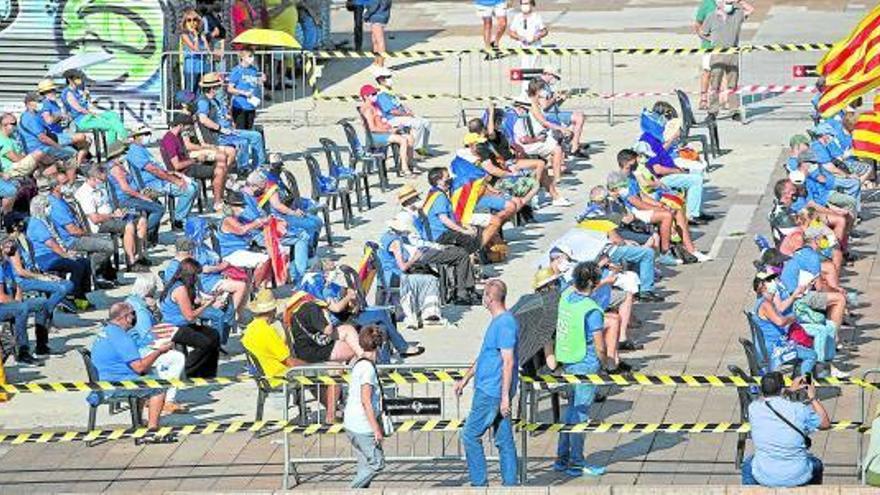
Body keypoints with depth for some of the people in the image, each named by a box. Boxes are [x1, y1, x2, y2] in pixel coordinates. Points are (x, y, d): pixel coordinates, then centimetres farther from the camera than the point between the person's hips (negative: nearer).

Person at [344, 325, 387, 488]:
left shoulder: (358, 364, 12)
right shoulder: (368, 368, -17)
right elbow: (366, 401, -21)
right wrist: (376, 429, -18)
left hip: (351, 424, 9)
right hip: (362, 426, -9)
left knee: (366, 465, 12)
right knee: (377, 463, -3)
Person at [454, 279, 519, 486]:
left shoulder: (505, 324, -18)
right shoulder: (498, 321, 14)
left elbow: (508, 362, -21)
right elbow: (484, 356, 26)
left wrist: (505, 396, -23)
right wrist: (466, 378, 30)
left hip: (491, 393, -10)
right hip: (488, 389, 10)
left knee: (470, 435, -4)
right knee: (503, 439, 10)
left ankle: (479, 483, 0)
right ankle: (510, 483, 12)